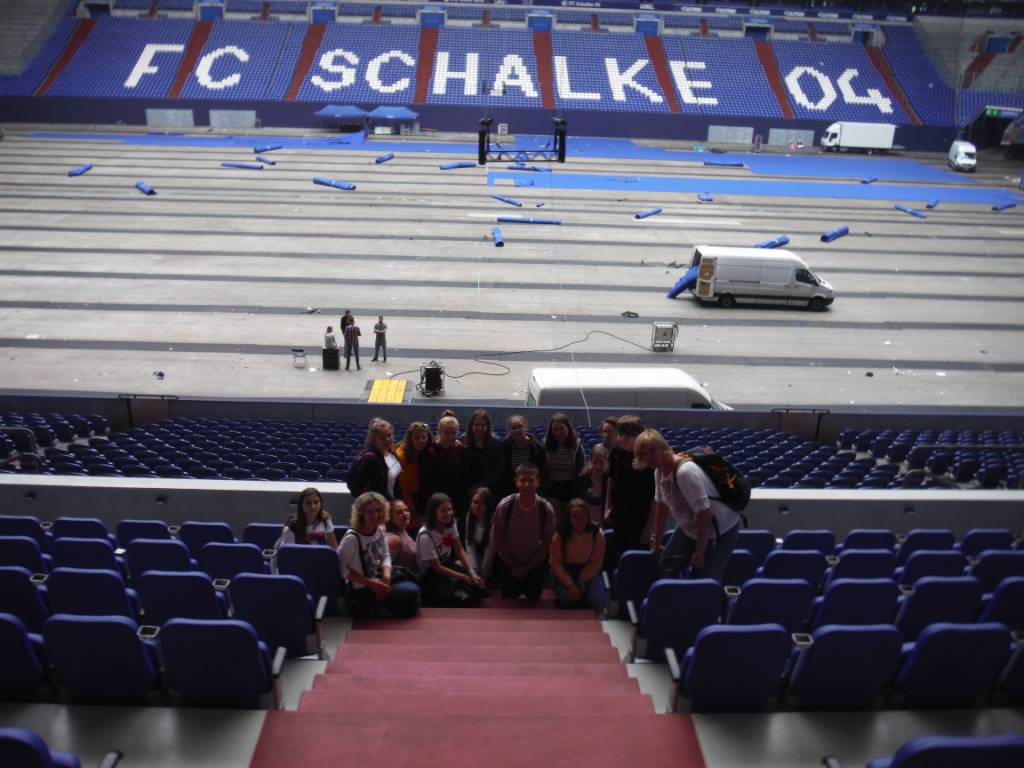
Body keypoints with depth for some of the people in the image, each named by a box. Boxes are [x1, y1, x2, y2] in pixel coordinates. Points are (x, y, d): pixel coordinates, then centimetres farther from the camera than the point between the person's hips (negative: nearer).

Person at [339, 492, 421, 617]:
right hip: (360, 591, -8)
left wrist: (387, 576, -14)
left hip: (377, 580, 8)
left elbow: (386, 556, 6)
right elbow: (340, 568, -22)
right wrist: (370, 583, -21)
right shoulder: (352, 537, -27)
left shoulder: (379, 529, -3)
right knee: (411, 592, -12)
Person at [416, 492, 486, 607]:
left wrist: (472, 573, -13)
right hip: (430, 573, -7)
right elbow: (437, 568, -21)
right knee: (463, 599, -25)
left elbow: (459, 550, -1)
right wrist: (465, 577, -19)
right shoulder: (426, 536, -27)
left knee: (478, 586, -12)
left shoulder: (451, 524, -7)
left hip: (446, 564, 7)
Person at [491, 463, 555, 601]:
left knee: (533, 595, 10)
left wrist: (528, 567, -9)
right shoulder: (505, 505, -25)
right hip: (508, 563, 0)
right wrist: (515, 566, -9)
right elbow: (497, 538, -12)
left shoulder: (546, 509, -23)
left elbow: (547, 542, -10)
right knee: (510, 595, 9)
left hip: (535, 564, 1)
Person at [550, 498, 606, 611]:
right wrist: (570, 584, -23)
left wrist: (582, 581, -17)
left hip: (588, 570, 1)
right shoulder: (560, 534, -17)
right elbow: (556, 564, -11)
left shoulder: (596, 533, -15)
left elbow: (596, 562, -6)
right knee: (567, 598, -29)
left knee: (596, 601, -23)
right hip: (565, 571, -1)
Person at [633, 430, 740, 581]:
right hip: (690, 528, 9)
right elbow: (662, 505, 8)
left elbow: (704, 513, -30)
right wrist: (657, 542, 15)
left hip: (719, 529, -9)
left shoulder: (685, 471, -31)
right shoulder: (659, 471, -4)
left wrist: (700, 552, -21)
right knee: (668, 564, 13)